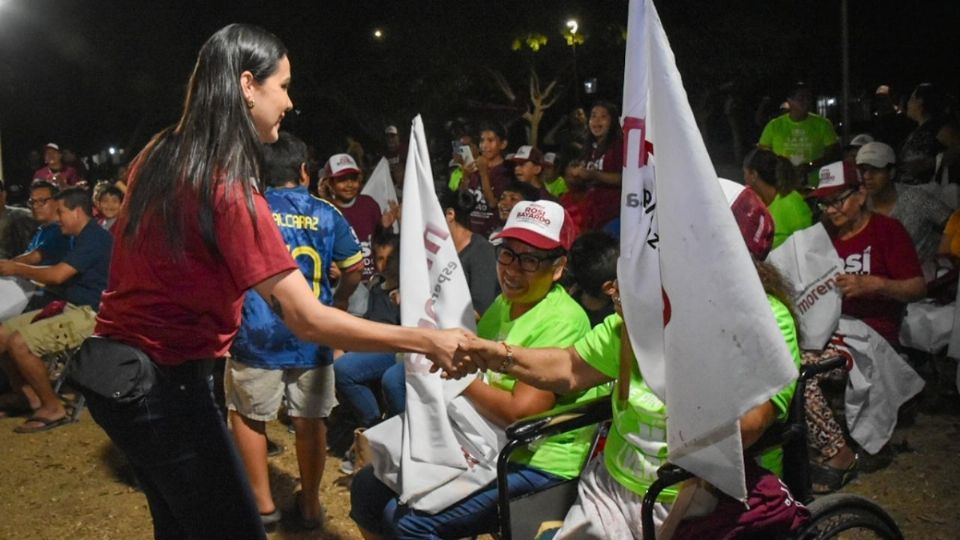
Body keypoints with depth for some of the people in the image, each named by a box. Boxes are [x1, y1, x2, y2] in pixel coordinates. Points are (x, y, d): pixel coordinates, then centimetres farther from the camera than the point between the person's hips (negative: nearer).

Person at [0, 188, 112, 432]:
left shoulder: (95, 238, -15)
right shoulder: (85, 238, 19)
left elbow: (57, 275, -21)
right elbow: (62, 276, 20)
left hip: (89, 314, -11)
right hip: (70, 308, 11)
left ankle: (53, 409, -11)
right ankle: (30, 396, 10)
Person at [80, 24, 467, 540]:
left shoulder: (159, 156, 2)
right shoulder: (227, 188, -24)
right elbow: (308, 319, -27)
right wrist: (427, 340, -25)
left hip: (115, 369, 9)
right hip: (164, 383, -9)